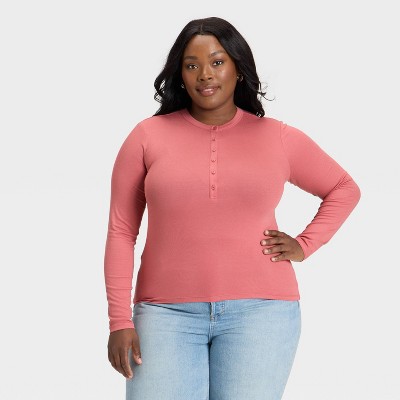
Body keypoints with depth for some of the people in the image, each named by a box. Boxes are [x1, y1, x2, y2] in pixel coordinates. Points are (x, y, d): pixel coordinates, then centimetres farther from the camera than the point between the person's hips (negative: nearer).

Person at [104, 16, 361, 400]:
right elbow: (121, 232, 4)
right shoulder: (148, 136, 4)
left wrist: (305, 244, 7)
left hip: (259, 310, 1)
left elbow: (344, 189, 22)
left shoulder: (280, 139, 7)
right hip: (168, 312, 0)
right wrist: (120, 321, -2)